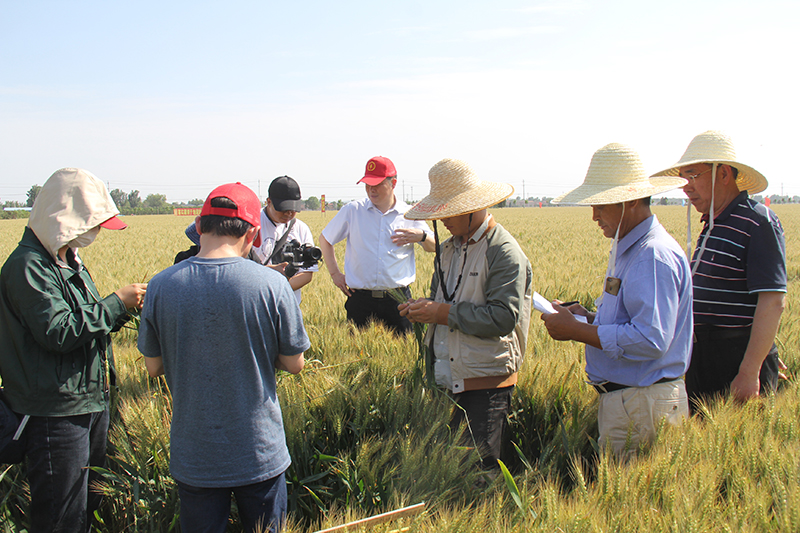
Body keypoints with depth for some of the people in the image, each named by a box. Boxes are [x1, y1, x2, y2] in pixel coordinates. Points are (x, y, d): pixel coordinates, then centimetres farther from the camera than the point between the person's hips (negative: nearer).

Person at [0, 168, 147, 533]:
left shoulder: (69, 260, 15)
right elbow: (57, 333, -24)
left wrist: (124, 309, 2)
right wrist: (116, 303, -17)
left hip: (91, 404, 10)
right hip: (56, 414, -10)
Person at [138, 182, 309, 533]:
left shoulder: (160, 286, -11)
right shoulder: (272, 284, -16)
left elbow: (153, 367, 1)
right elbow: (294, 364, -6)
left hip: (193, 456, 2)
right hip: (260, 452, -1)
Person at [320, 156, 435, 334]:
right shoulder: (352, 210, 5)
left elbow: (434, 248, 12)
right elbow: (325, 239, 17)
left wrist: (421, 236, -10)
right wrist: (335, 273, 9)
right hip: (360, 298, 0)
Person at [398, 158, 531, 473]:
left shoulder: (504, 252, -11)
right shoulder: (448, 249, 15)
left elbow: (504, 317, -21)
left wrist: (445, 313, -19)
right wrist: (424, 308, 1)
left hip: (487, 383, -7)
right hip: (450, 377, 7)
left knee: (482, 468, -3)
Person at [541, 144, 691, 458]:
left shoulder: (654, 256, -19)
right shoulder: (627, 249, 15)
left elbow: (651, 341, -27)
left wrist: (576, 330, -19)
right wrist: (589, 317, 6)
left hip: (642, 408, -10)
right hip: (621, 397, 10)